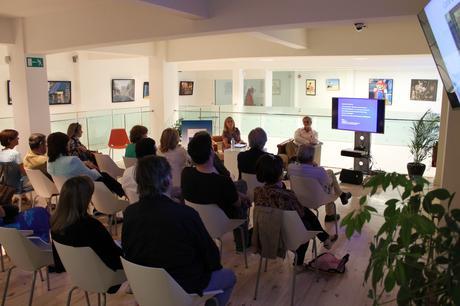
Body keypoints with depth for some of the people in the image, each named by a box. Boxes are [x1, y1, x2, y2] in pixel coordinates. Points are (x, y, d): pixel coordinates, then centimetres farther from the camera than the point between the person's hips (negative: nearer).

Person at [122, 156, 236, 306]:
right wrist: (214, 267, 7)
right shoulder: (185, 213, -29)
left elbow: (127, 252, 2)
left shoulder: (129, 213, -14)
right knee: (229, 276, 21)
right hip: (184, 287, -5)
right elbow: (210, 253, -16)